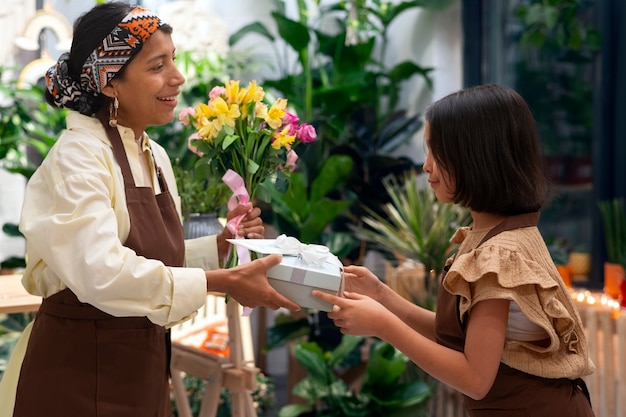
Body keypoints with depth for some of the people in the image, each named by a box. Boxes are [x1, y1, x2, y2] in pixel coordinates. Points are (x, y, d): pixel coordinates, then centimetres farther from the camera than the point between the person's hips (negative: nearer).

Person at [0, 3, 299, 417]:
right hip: (75, 381, -7)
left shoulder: (156, 157, 7)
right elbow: (100, 273, -31)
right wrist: (223, 282, -30)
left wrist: (220, 245, -1)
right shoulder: (78, 156, -17)